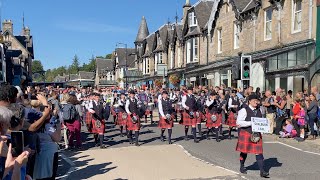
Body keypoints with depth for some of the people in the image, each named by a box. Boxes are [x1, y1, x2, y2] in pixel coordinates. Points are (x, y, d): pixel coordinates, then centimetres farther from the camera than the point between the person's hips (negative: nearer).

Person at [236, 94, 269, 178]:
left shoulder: (258, 110, 11)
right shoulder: (244, 110, -10)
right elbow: (238, 122, -17)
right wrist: (251, 123, -21)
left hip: (256, 133, 5)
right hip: (245, 133, -5)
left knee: (259, 152, -1)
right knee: (244, 151, 9)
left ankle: (262, 171, 1)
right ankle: (242, 167, 31)